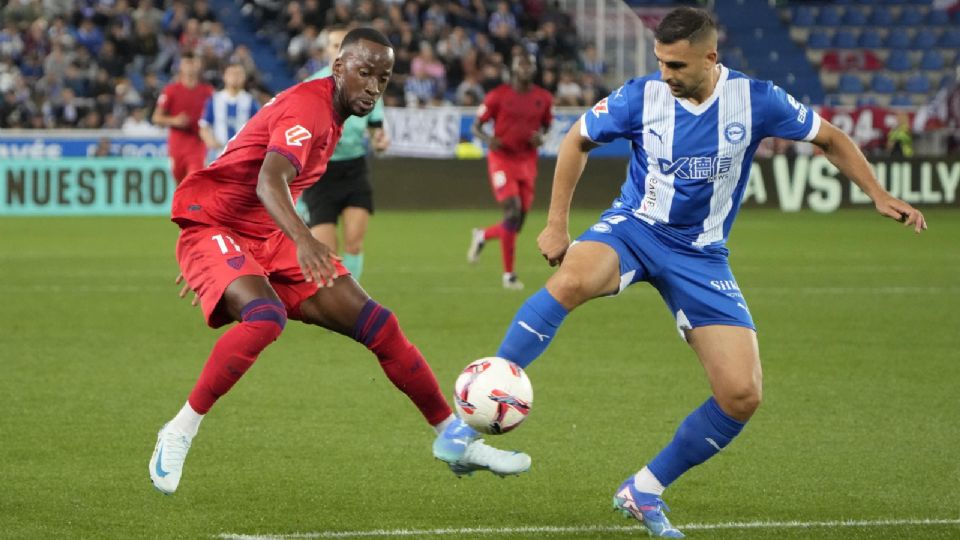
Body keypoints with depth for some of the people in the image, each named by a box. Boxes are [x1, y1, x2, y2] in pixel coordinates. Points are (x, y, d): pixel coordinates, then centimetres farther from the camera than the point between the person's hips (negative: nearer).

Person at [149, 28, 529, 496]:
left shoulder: (330, 116, 10)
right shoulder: (308, 107, -21)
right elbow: (268, 181, -39)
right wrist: (304, 239, -56)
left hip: (267, 239, 9)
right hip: (214, 229, -9)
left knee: (375, 323, 1)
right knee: (265, 317, -38)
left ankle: (455, 439, 10)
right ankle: (179, 433, -25)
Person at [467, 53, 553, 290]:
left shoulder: (543, 98, 5)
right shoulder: (498, 96, -5)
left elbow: (546, 126, 19)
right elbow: (476, 127, 1)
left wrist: (540, 138, -5)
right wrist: (488, 139, -21)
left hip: (527, 162, 5)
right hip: (502, 158, -5)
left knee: (517, 224, 4)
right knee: (513, 212, -18)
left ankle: (482, 236, 37)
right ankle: (508, 275, -8)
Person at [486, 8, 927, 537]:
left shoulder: (755, 100, -11)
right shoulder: (640, 96, -12)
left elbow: (830, 138, 4)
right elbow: (577, 141, 5)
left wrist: (878, 195, -3)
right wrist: (557, 224, 3)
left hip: (701, 255, 2)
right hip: (634, 229, -2)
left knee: (742, 396, -9)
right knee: (572, 279, -38)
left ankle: (644, 492, 8)